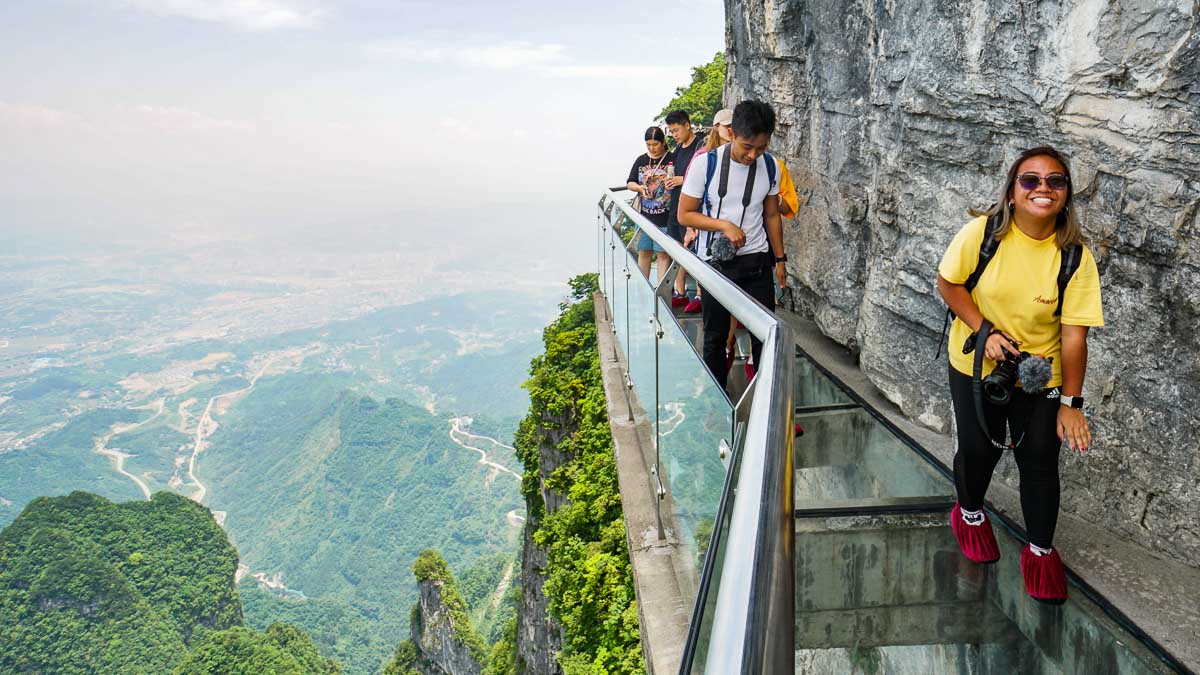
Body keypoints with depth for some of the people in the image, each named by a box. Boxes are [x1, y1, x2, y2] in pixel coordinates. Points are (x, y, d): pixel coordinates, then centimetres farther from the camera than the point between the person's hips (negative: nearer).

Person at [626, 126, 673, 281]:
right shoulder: (641, 160, 8)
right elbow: (629, 183, 12)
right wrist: (639, 187, -8)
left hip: (665, 217, -3)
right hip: (644, 215, 4)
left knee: (663, 254, 0)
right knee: (644, 252, 9)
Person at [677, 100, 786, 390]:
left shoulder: (770, 166, -2)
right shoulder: (706, 164, -13)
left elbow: (771, 215, 10)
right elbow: (685, 214, -8)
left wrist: (780, 259, 11)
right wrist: (725, 225, -19)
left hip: (756, 262, 3)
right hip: (715, 263, -2)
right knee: (715, 336, 9)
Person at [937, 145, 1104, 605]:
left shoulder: (1074, 255, -17)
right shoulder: (984, 231, -18)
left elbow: (1074, 334, -15)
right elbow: (948, 283, -7)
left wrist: (1070, 403, -14)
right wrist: (984, 330, -19)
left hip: (1040, 376, 0)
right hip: (976, 365, 0)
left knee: (1039, 460, 4)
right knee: (979, 449, 12)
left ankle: (1041, 550, 28)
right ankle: (969, 513, 45)